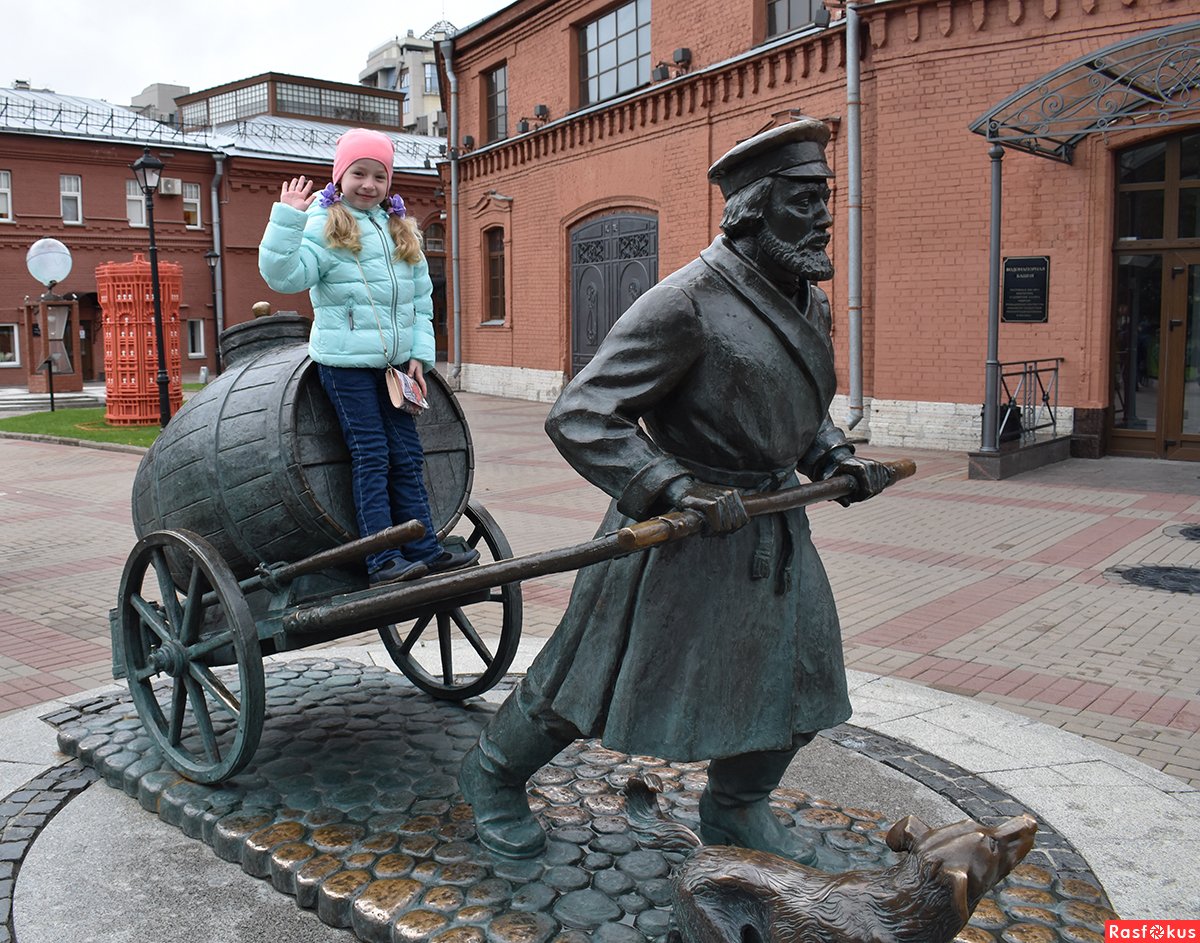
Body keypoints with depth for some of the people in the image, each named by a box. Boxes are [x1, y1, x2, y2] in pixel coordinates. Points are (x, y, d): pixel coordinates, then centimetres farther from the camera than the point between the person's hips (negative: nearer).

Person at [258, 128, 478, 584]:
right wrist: (286, 218, -26)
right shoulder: (324, 226, -3)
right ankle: (382, 560, -1)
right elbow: (283, 275, -17)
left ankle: (424, 550, 13)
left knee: (407, 456, 7)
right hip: (347, 360, -5)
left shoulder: (401, 230, 14)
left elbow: (421, 298, 14)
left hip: (394, 361, 6)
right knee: (371, 456, -6)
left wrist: (419, 354, 5)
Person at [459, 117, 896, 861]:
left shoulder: (809, 302, 7)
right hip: (681, 530, -8)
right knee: (598, 678, 6)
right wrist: (673, 489, -34)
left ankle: (735, 807, 37)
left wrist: (835, 460, 7)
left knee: (795, 678, 12)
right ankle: (493, 775, 32)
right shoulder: (686, 305, -21)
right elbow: (580, 419, -24)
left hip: (772, 528, 8)